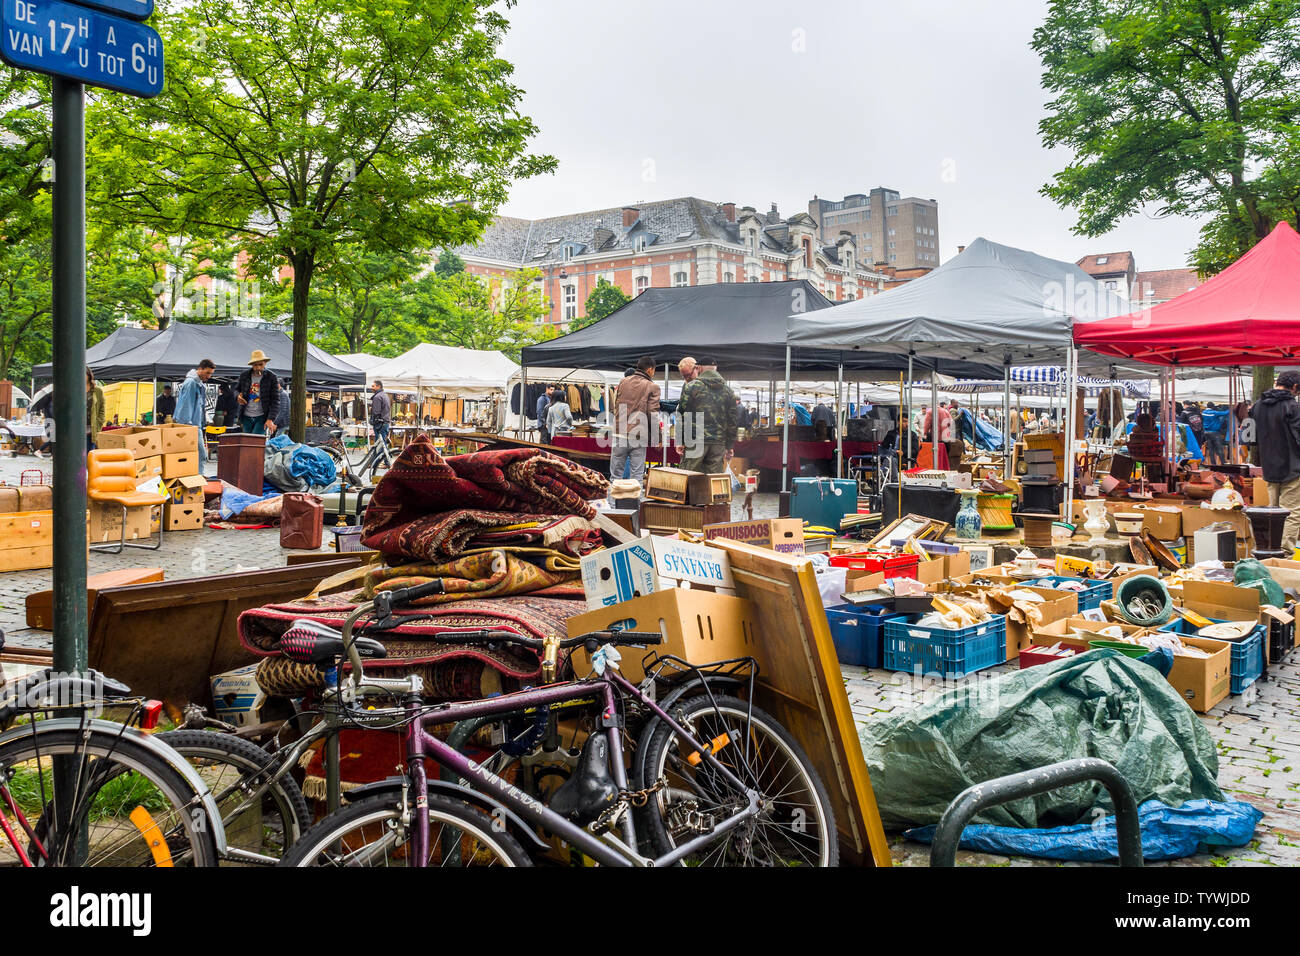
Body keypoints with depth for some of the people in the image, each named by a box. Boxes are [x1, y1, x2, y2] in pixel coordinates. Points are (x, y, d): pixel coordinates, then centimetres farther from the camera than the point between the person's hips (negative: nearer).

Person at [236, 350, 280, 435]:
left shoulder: (271, 378, -6)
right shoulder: (244, 375, 5)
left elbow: (275, 401, -7)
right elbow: (237, 389, 21)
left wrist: (270, 419, -18)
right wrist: (238, 396, -6)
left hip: (262, 418, -4)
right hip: (246, 417, 4)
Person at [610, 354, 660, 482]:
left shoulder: (623, 382, 8)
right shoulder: (652, 387, -3)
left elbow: (615, 406, 14)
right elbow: (653, 415, -5)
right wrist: (655, 439, 0)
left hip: (619, 434, 3)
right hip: (638, 437, -3)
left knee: (615, 475, 9)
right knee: (636, 476, 3)